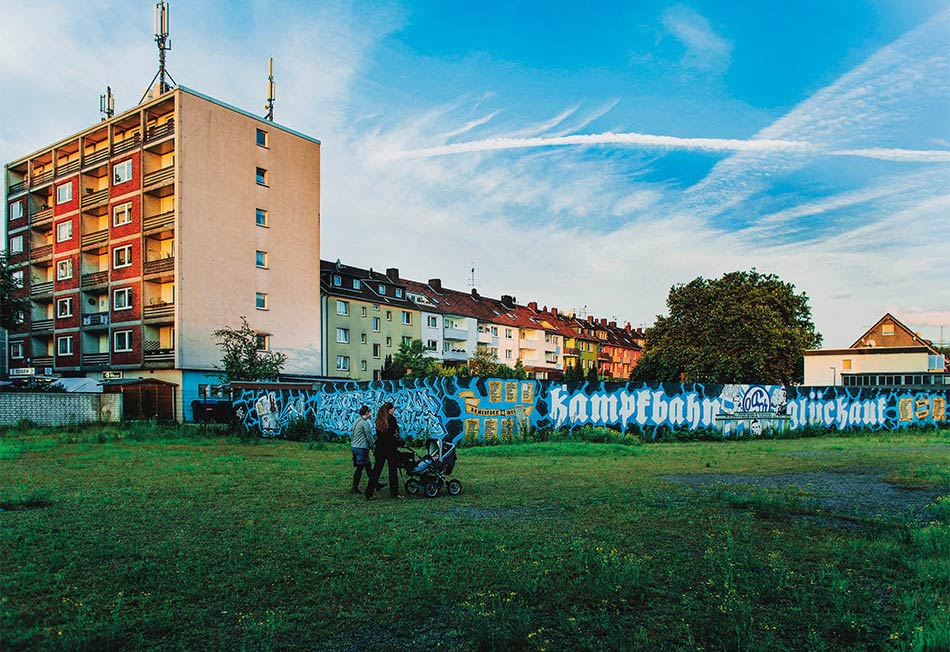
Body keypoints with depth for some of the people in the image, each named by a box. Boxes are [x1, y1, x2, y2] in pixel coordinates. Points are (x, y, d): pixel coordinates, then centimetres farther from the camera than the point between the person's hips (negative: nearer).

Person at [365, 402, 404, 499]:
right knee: (393, 469, 4)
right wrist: (400, 442, 4)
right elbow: (395, 434, -10)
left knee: (376, 469, 10)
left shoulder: (378, 420, 9)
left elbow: (378, 435, 11)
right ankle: (394, 492, 7)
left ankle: (369, 492, 9)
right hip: (390, 447, -6)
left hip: (379, 447, 6)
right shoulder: (391, 418, -9)